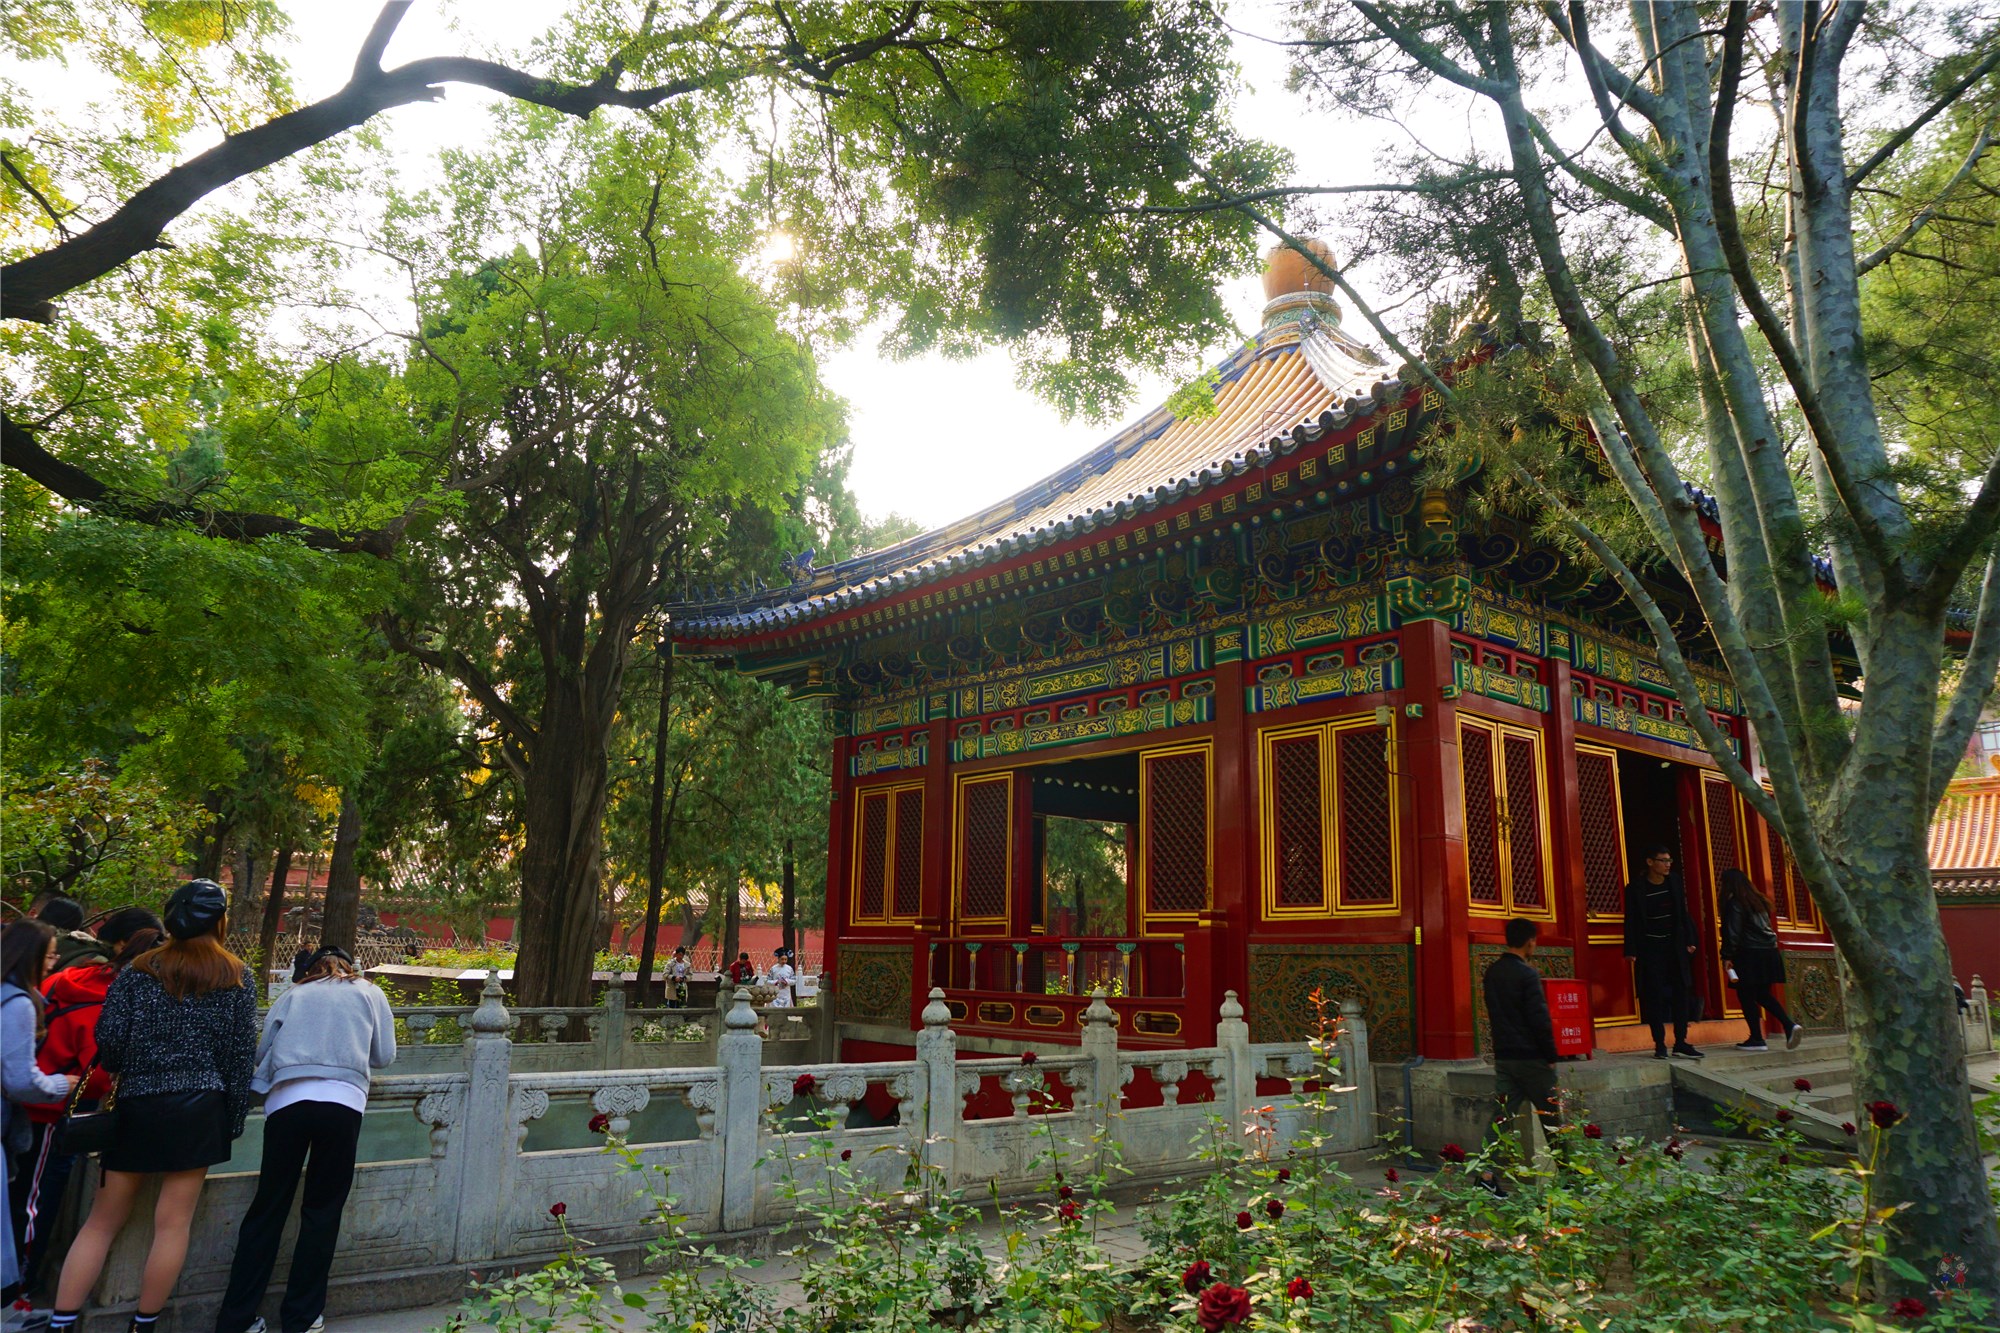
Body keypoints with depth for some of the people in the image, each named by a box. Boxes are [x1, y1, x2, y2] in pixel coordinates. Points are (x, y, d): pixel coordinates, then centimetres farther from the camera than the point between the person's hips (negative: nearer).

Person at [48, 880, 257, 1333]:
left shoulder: (138, 972, 3)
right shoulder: (238, 979, 1)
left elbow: (108, 1041, -3)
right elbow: (242, 1054, -1)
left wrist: (130, 1072, 19)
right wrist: (234, 1119, 7)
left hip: (137, 1108, 2)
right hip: (199, 1109, -1)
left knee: (102, 1220, 12)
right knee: (172, 1223, 4)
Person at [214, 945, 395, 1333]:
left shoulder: (292, 995, 22)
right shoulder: (369, 993, 19)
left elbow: (261, 1052, 18)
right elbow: (384, 1056, 18)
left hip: (286, 1101, 2)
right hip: (342, 1101, -2)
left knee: (267, 1208, 10)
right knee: (322, 1211, 9)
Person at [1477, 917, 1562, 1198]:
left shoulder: (1492, 972, 7)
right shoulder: (1527, 974, -16)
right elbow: (1540, 1018, -16)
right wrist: (1551, 1055, -8)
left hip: (1503, 1056, 6)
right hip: (1530, 1056, -6)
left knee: (1500, 1115, 4)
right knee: (1551, 1116, 9)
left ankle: (1487, 1173, -5)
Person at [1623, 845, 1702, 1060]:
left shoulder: (1674, 881, 3)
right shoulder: (1635, 888, -8)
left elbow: (1683, 913, 7)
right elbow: (1631, 921, -7)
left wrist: (1689, 940, 3)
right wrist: (1631, 951, -11)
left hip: (1674, 944, 4)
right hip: (1649, 947, -4)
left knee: (1682, 991, 1)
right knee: (1654, 994, -2)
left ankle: (1680, 1042, 8)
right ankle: (1659, 1044, 3)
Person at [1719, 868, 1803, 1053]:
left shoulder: (1734, 904, -9)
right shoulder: (1759, 900, 14)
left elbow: (1733, 933, -13)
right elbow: (1769, 927, 19)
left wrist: (1727, 956, -10)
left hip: (1749, 955, -8)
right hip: (1769, 953, 8)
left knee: (1746, 996, -1)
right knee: (1763, 995, 16)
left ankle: (1757, 1039, -1)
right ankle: (1789, 1025, 0)